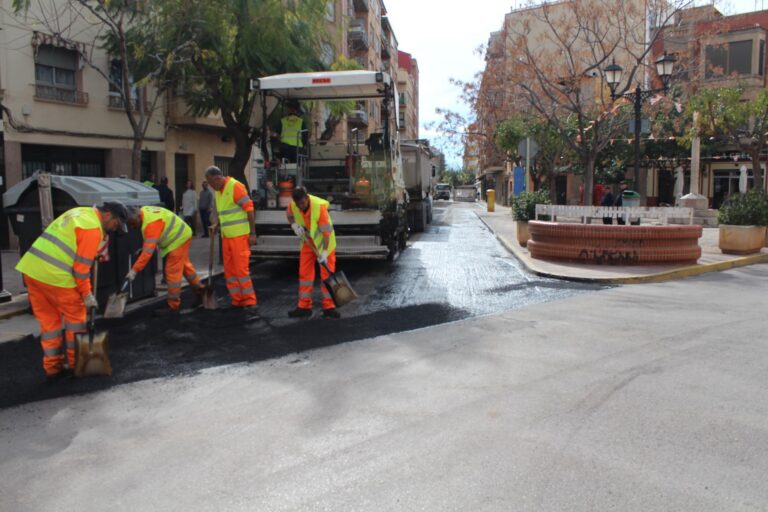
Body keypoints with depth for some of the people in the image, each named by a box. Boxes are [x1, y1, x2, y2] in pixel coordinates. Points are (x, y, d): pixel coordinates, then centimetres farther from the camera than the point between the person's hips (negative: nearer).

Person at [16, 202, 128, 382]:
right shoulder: (93, 228, -11)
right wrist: (87, 294, -3)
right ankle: (76, 363, 19)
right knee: (75, 316, 8)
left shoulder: (80, 212, 17)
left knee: (48, 320, 15)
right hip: (54, 276, -9)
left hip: (30, 268, 9)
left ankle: (52, 367, 21)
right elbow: (81, 265, -12)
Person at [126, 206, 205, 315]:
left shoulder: (151, 224, -32)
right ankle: (199, 289, 41)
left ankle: (174, 306, 3)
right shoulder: (143, 210, -4)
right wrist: (142, 248, 7)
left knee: (172, 272, -6)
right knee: (184, 265, 24)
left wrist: (134, 270, -34)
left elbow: (148, 251, -35)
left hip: (178, 239, -10)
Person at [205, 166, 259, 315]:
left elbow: (249, 209, -15)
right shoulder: (218, 191, 12)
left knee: (241, 269, -9)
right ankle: (237, 301, 22)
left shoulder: (235, 186, -14)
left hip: (239, 235, -9)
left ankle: (250, 303, -4)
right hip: (226, 235, 9)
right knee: (229, 270, 12)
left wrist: (252, 233, -16)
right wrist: (216, 224, 7)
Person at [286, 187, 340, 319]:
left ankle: (329, 307, 3)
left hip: (323, 241, -4)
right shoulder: (293, 205, -16)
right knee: (304, 272, 4)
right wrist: (294, 225, -12)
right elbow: (289, 215, 9)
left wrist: (324, 252, -31)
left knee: (327, 273, -3)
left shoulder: (320, 206, -31)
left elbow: (326, 231, -28)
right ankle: (304, 306, 11)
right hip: (307, 241, 5)